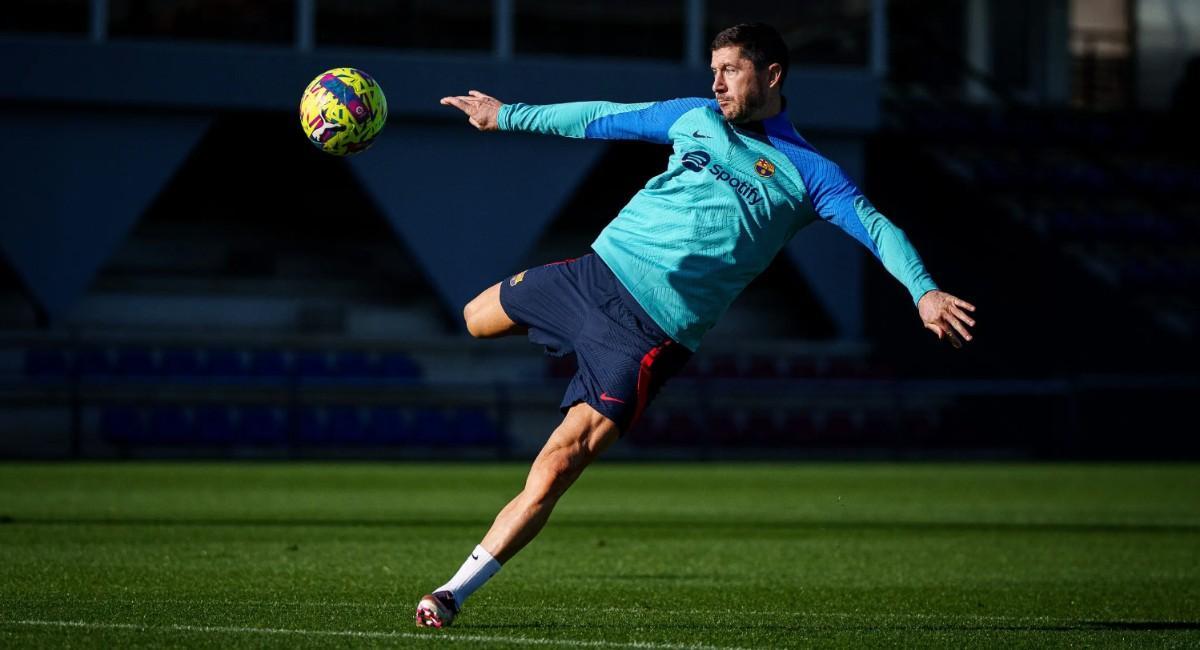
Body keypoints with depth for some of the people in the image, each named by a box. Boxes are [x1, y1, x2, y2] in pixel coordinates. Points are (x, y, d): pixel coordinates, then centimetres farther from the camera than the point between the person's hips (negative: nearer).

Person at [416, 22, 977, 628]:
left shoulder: (806, 172, 0)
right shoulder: (696, 117, 15)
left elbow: (876, 229, -9)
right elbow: (603, 119, 25)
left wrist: (924, 291, -27)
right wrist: (508, 116, 30)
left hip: (649, 334, -6)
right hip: (597, 270, 6)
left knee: (552, 473, -13)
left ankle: (454, 592, -8)